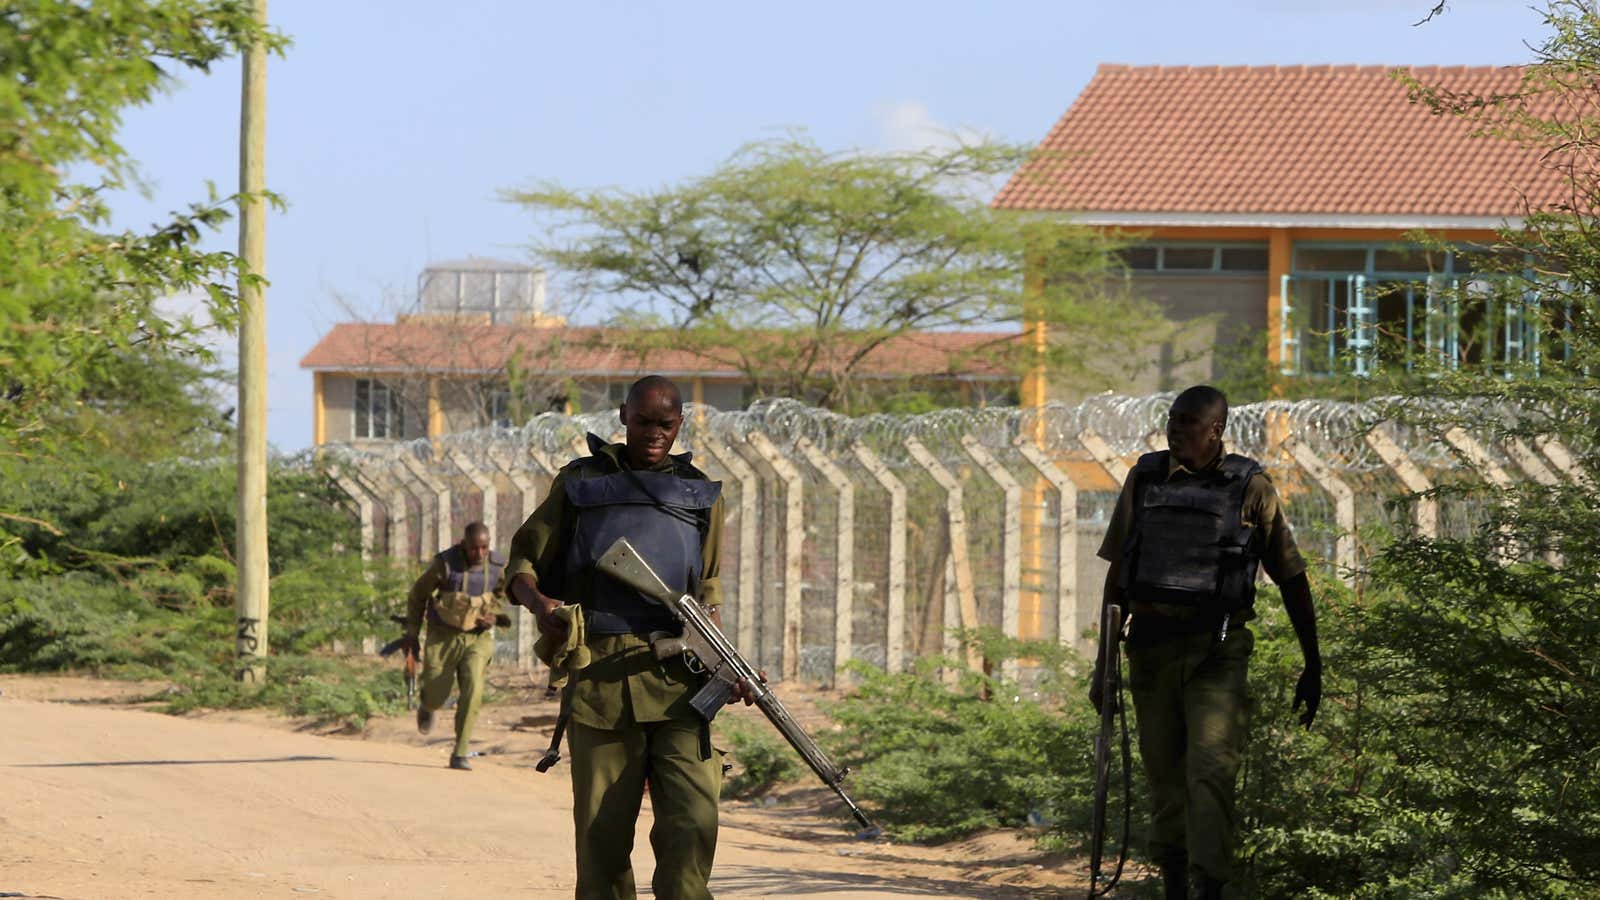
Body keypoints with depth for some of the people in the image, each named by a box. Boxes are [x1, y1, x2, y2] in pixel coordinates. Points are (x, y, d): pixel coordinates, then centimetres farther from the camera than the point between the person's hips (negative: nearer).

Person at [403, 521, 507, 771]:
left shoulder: (497, 566, -7)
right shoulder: (445, 564, -17)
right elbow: (419, 593, -2)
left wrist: (493, 615, -3)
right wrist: (412, 632, 2)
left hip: (477, 638, 1)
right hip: (443, 637, -1)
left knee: (473, 689, -20)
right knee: (436, 698, 2)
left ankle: (460, 754, -14)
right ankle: (426, 703, 43)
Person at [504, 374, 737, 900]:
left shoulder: (700, 494, 18)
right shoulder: (580, 483, 12)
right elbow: (521, 564, 13)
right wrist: (539, 602, -10)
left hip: (678, 679, 1)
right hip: (601, 674, -1)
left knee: (693, 822, -13)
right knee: (602, 831, 0)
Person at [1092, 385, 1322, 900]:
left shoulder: (1249, 489, 1)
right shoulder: (1145, 480, 10)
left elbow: (1291, 580, 7)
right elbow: (1117, 577, 16)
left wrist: (1313, 667, 8)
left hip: (1217, 650, -3)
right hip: (1151, 646, 3)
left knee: (1211, 771, -16)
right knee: (1165, 777, 8)